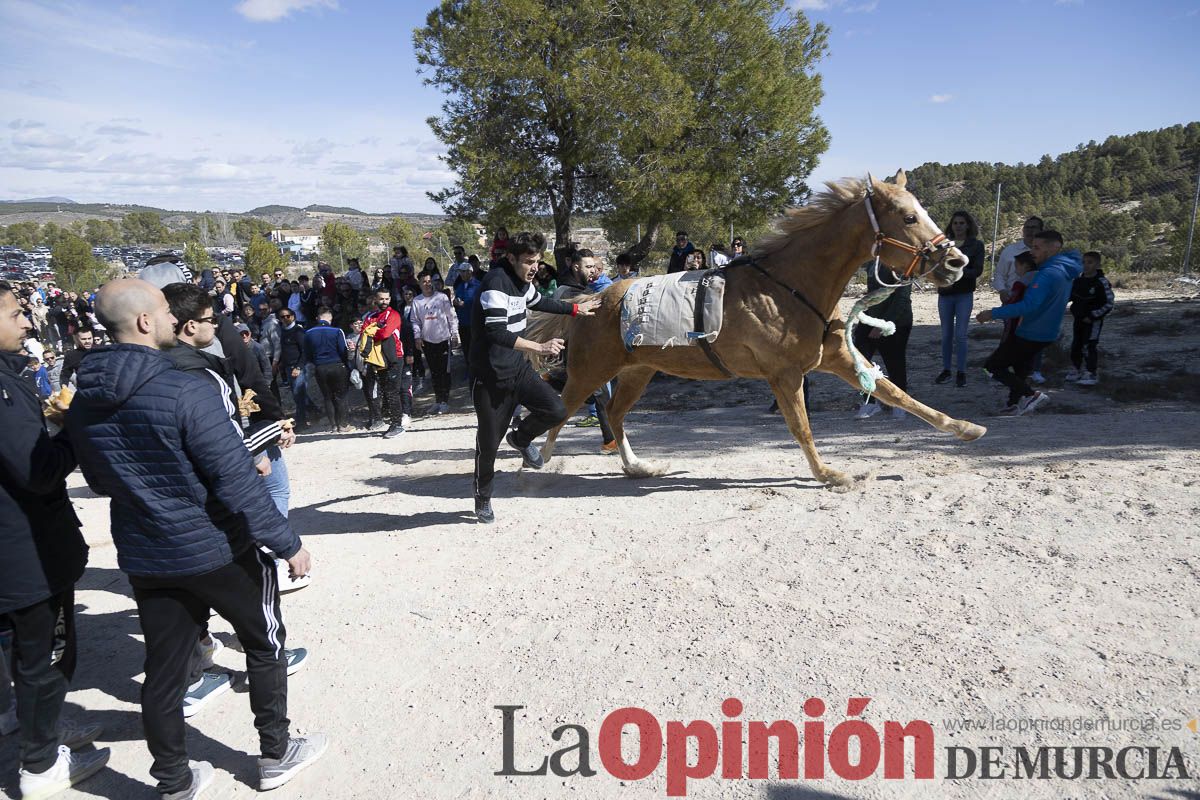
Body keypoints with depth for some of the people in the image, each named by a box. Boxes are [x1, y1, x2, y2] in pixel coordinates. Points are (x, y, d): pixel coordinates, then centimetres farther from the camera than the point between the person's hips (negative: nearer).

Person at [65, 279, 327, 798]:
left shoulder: (83, 401, -1)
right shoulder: (184, 391, -24)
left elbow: (100, 481, 12)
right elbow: (235, 480, -23)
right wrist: (287, 543, -15)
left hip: (144, 556, 6)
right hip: (215, 550, -6)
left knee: (164, 669, 16)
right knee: (265, 644, 16)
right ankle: (276, 755, 29)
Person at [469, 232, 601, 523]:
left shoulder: (522, 281, 6)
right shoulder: (496, 282, -21)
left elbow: (539, 302, 29)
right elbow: (496, 333, -30)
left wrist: (576, 308, 34)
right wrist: (540, 347, -33)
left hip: (518, 368, 7)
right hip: (491, 377, -7)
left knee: (556, 410, -10)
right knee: (489, 442, 1)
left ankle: (521, 438, 21)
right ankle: (482, 498, 24)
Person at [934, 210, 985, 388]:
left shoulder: (976, 245, 1)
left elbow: (978, 270, -6)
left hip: (964, 295, -2)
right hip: (945, 294, 3)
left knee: (960, 335, -5)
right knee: (946, 335, 7)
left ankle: (961, 372, 3)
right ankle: (946, 370, 16)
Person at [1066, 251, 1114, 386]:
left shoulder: (1101, 283, -16)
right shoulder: (1078, 280, 1)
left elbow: (1108, 304, -15)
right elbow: (1070, 296, 16)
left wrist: (1092, 316, -17)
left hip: (1094, 320, -7)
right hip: (1078, 319, 7)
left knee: (1089, 346, -8)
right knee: (1075, 345, 13)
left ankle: (1092, 374, -1)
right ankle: (1077, 370, 26)